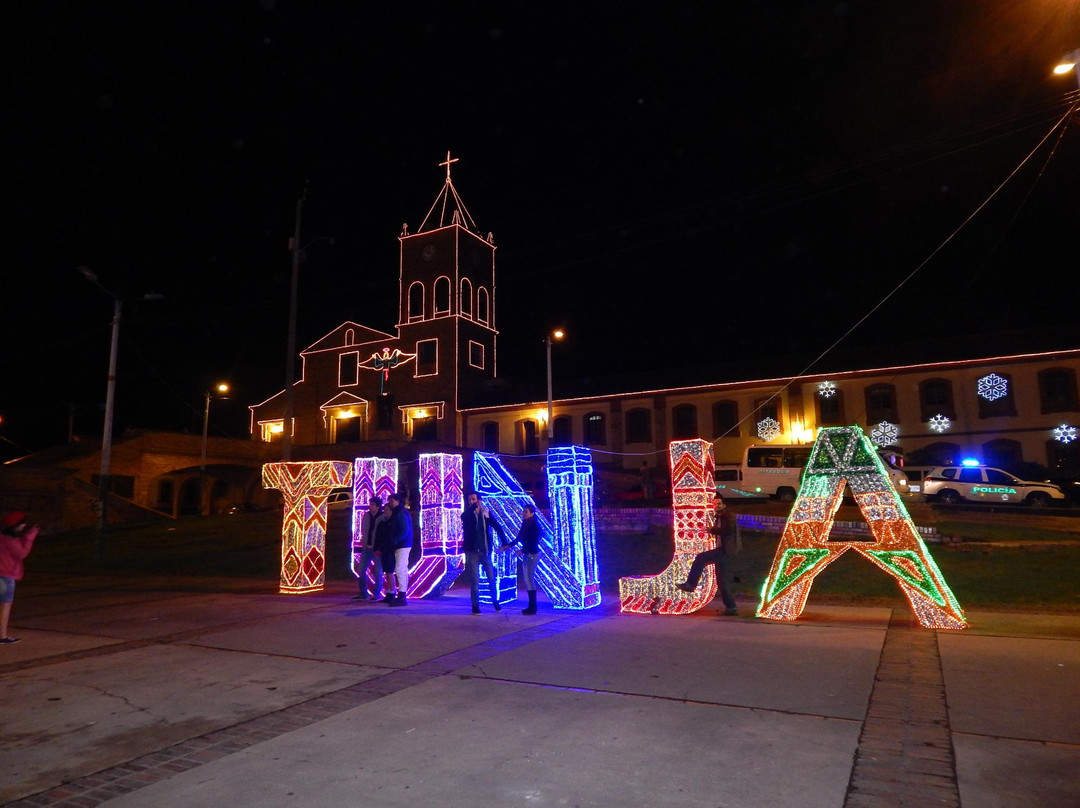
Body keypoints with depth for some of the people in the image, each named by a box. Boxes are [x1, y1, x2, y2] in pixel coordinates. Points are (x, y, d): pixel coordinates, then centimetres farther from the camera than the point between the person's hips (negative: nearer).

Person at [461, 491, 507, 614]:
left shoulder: (486, 513, 2)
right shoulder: (467, 514, -2)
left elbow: (498, 527, 4)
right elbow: (464, 517, -27)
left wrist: (504, 542, -6)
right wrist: (474, 506, -42)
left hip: (485, 550, 1)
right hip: (472, 551, -1)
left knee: (492, 578, 8)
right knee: (474, 580, 1)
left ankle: (495, 601, 28)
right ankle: (475, 605, 11)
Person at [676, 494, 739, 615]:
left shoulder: (729, 516, -8)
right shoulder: (718, 518, 19)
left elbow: (727, 529, -25)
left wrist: (712, 530, -14)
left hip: (726, 551, -10)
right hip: (723, 551, 10)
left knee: (700, 558, -19)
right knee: (722, 581, 11)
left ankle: (690, 584, -13)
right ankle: (731, 607, 15)